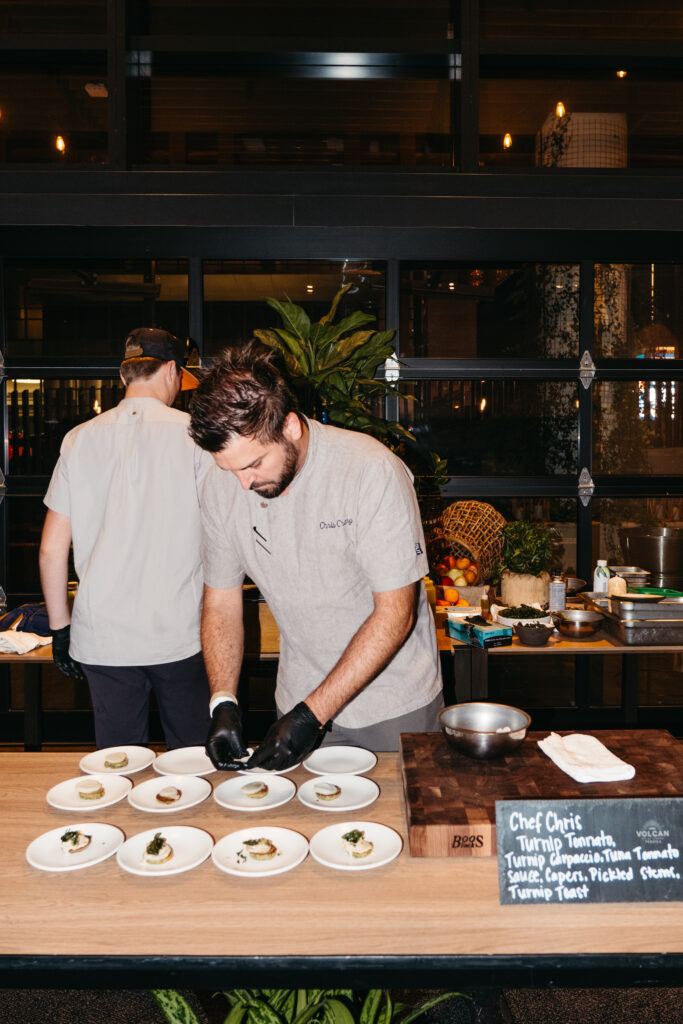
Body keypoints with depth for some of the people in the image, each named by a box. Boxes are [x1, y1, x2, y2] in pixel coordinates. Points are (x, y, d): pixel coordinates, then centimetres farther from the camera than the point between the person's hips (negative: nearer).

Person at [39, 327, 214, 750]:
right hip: (180, 635, -2)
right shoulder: (192, 433, -5)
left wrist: (60, 627, 14)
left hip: (102, 639, 3)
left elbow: (52, 549, 4)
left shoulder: (81, 439, 3)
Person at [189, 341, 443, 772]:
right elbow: (221, 603, 0)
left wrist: (314, 713, -24)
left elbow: (395, 615, -23)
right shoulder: (222, 486, -10)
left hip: (395, 702, -3)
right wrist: (223, 701, -13)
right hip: (304, 702, 3)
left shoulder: (372, 471, -25)